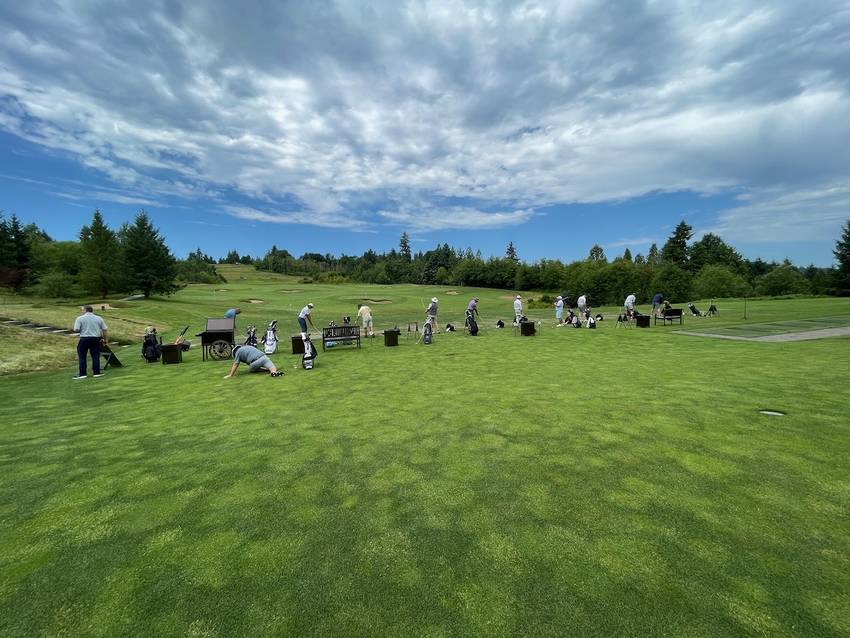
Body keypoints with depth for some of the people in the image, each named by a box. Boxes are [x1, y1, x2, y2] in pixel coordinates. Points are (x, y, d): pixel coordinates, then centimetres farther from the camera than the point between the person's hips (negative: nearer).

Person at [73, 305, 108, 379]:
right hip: (96, 339, 2)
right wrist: (104, 339, 14)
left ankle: (82, 374, 8)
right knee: (96, 356, 7)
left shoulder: (80, 318, -3)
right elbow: (104, 330, 5)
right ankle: (96, 372, 8)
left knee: (82, 356, 7)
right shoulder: (99, 318, 5)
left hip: (84, 339, -2)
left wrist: (82, 329, 12)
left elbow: (76, 330, -10)